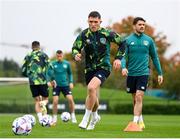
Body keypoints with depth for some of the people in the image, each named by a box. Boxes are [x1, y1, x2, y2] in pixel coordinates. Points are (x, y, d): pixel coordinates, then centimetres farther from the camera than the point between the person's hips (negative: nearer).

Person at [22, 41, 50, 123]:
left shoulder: (27, 56, 11)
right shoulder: (44, 55, 4)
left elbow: (23, 71, 12)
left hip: (32, 82, 2)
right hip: (43, 81, -2)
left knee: (37, 101, 9)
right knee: (45, 99, 12)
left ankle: (40, 119, -7)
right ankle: (43, 104, -25)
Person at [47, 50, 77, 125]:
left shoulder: (67, 63, 3)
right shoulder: (53, 64, -1)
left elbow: (70, 73, 15)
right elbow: (49, 73, 5)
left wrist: (71, 82, 4)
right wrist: (49, 81, -12)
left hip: (65, 85, 1)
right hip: (56, 85, -1)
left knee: (70, 99, -12)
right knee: (55, 101, -10)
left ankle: (73, 116, 4)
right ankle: (54, 119, 4)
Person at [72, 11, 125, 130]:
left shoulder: (107, 34, -7)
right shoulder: (84, 35, -4)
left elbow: (122, 43, 5)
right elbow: (75, 48, 1)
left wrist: (118, 58, -5)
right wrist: (76, 55, -22)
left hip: (104, 67, -3)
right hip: (90, 68, 3)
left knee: (91, 87, -28)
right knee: (94, 96, 11)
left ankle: (86, 119, -15)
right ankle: (95, 117, 43)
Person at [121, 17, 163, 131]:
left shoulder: (149, 40, 4)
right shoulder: (128, 40, 2)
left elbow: (155, 57, 13)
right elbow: (123, 56, -3)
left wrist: (160, 73, 13)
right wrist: (123, 67, -24)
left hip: (143, 73, -1)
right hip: (131, 73, 1)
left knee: (139, 97, -15)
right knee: (135, 99, 10)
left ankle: (135, 122, -18)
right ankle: (141, 121, 26)